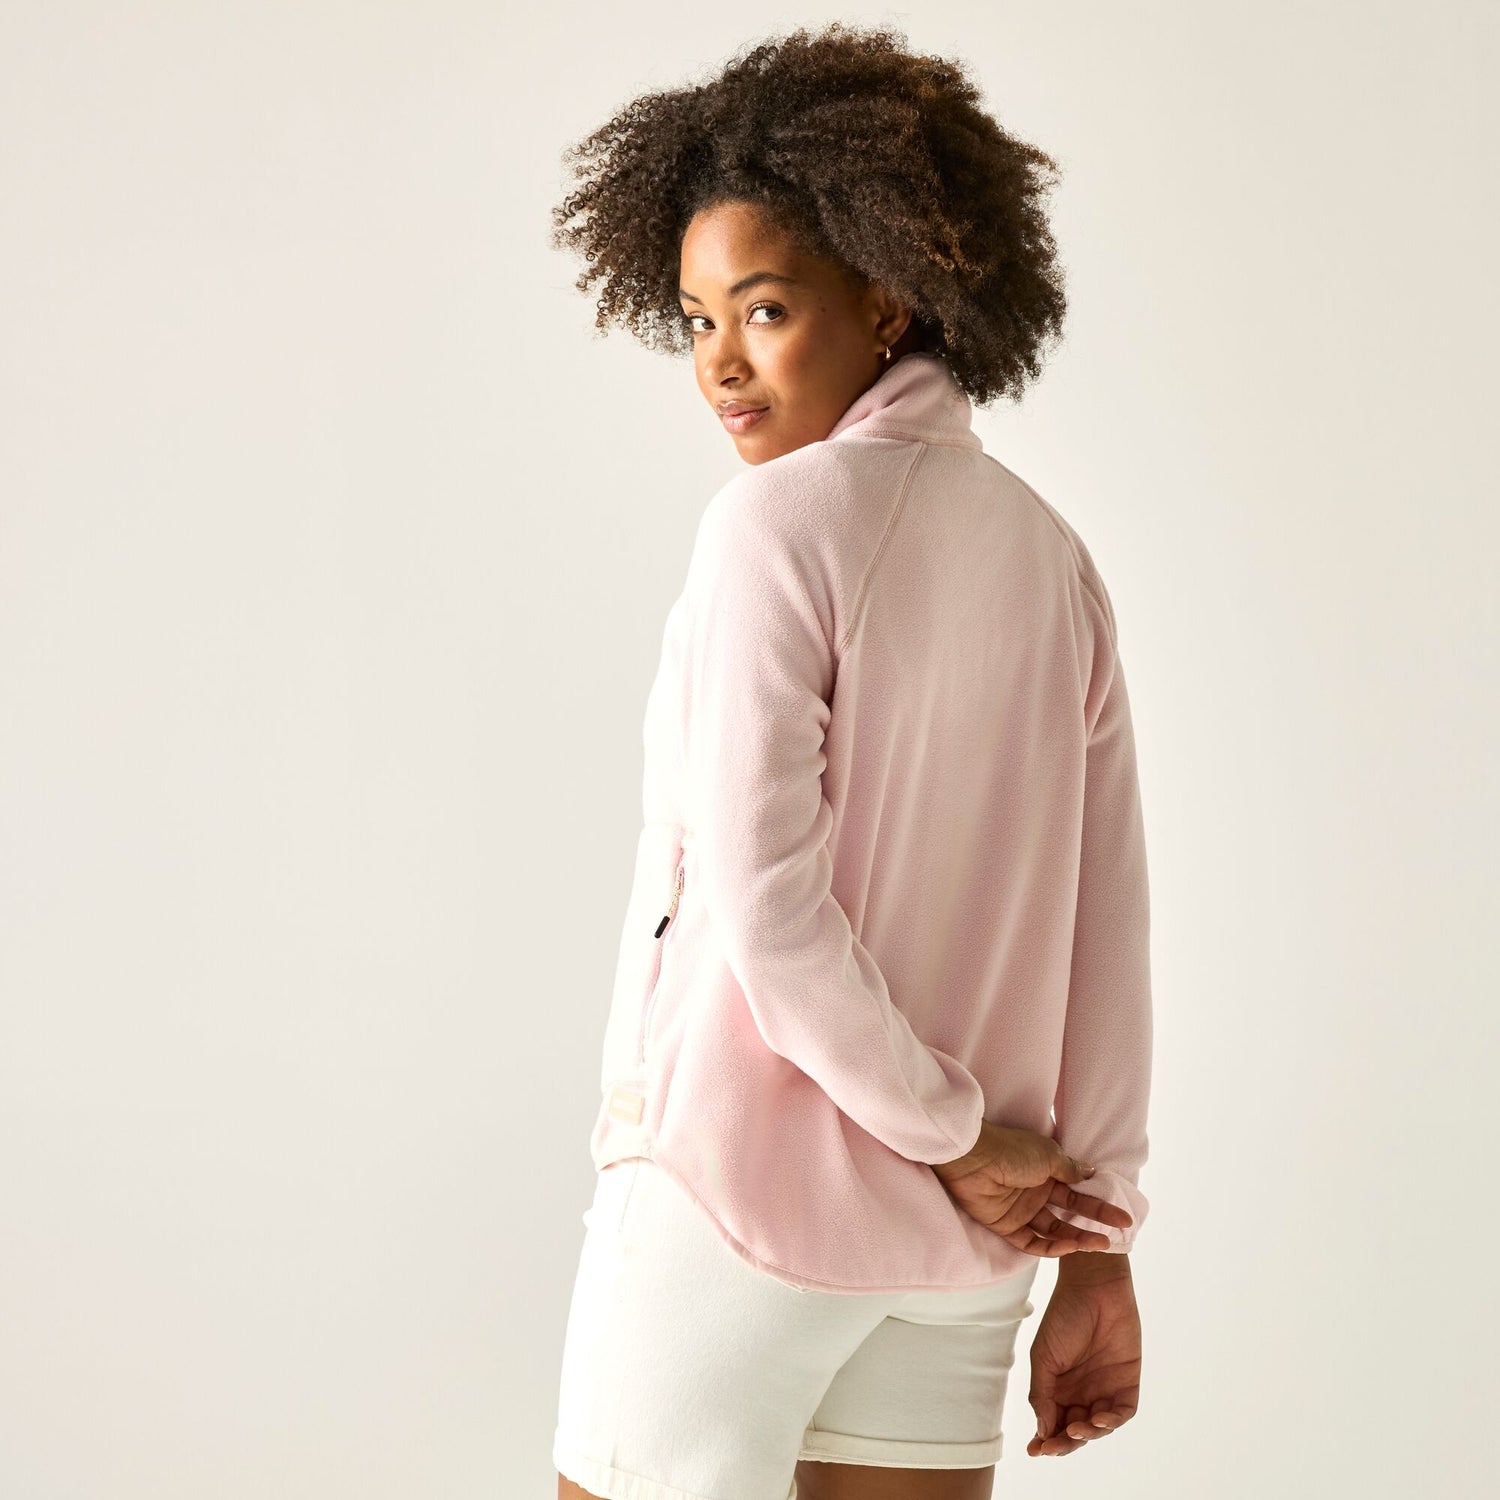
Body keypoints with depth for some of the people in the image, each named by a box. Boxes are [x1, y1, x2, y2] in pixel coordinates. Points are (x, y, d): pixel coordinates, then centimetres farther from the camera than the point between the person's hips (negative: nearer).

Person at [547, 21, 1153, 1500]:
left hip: (738, 1185, -6)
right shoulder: (1051, 555, 7)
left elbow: (761, 899, -19)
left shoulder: (777, 520, -12)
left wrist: (953, 1132, -8)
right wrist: (1099, 1237, 10)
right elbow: (1106, 928, 7)